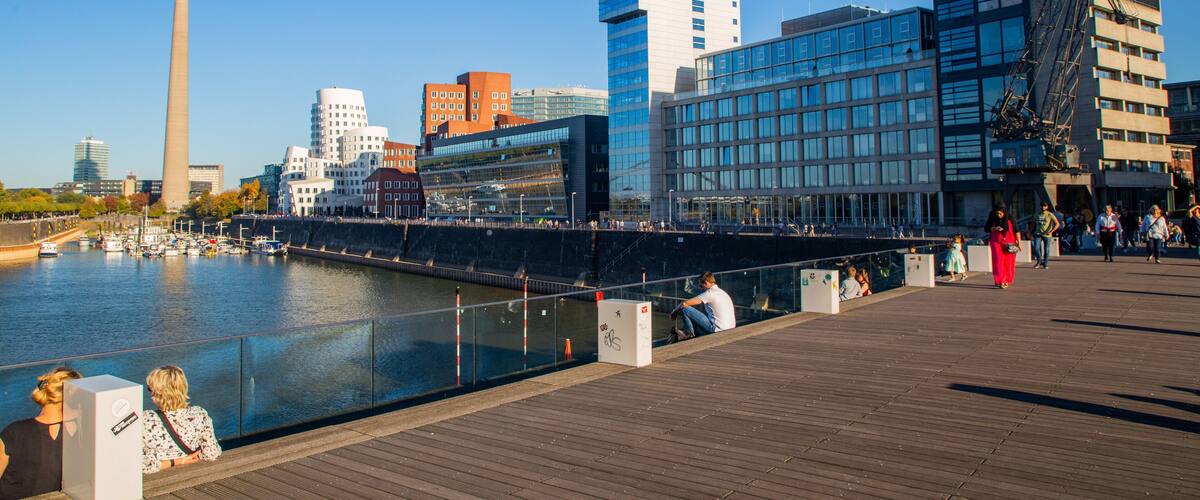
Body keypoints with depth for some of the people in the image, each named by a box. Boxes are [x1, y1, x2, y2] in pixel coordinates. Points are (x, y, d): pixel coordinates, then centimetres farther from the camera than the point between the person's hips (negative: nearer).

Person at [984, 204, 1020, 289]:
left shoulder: (1010, 219, -6)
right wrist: (994, 229, -16)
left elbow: (1016, 231, -3)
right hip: (996, 242, 0)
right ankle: (1000, 281, -12)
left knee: (1008, 262, 4)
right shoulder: (992, 218, -3)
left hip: (1009, 243, 0)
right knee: (998, 261, -9)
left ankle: (1006, 281, 18)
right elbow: (986, 228, 3)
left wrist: (1019, 243, -6)